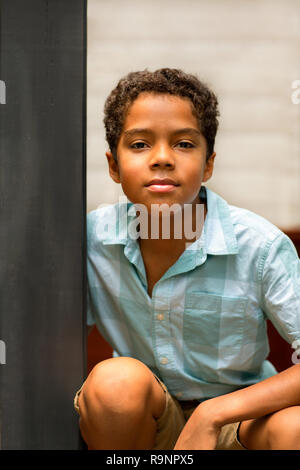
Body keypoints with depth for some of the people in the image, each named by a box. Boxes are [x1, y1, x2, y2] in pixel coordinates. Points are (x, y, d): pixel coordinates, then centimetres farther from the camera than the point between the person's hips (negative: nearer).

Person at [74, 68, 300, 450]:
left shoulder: (260, 246, -20)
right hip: (144, 420, 2)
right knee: (118, 379, -31)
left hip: (238, 420, -1)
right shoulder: (93, 237, -12)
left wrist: (212, 414, -31)